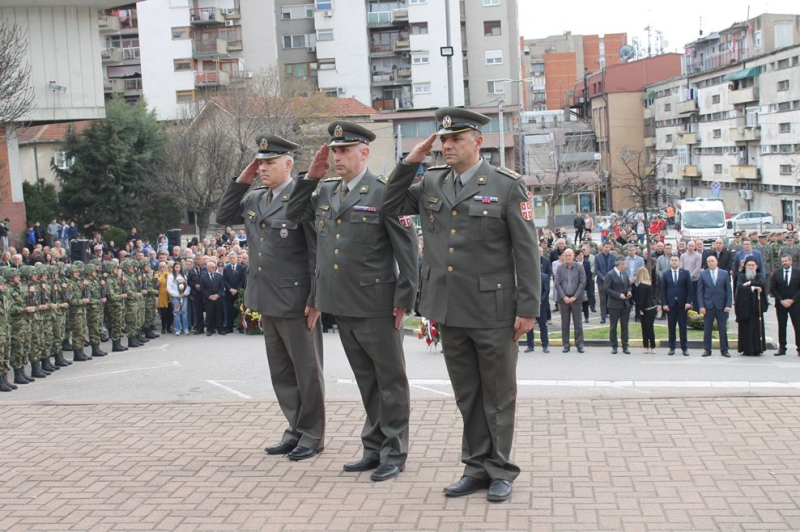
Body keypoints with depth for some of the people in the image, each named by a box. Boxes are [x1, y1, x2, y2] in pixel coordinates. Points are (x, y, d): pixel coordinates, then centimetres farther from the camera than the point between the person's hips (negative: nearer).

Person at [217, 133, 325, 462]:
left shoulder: (302, 199, -12)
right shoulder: (254, 199, 10)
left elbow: (318, 253, -14)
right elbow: (223, 216, 18)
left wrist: (315, 300, -16)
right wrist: (241, 181, 7)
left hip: (296, 303, -8)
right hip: (267, 301, 8)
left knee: (307, 372, 5)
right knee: (281, 372, 15)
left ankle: (312, 436, 16)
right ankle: (296, 430, 26)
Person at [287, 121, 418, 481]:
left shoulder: (383, 192, -9)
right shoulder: (325, 192, 11)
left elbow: (406, 246, -10)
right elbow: (294, 216, 20)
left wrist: (404, 299, -14)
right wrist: (311, 177, 7)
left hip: (376, 306, -7)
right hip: (341, 304, 7)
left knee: (390, 379, 4)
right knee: (366, 380, 16)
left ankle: (394, 453, 13)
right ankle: (374, 448, 26)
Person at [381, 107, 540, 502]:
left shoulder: (506, 185, -6)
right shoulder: (431, 183, 8)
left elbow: (527, 252, -7)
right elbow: (389, 207, 14)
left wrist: (528, 308, -10)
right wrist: (410, 163, 3)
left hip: (493, 312, -4)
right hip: (450, 311, 5)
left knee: (497, 394, 7)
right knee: (467, 395, 13)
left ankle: (500, 470, 20)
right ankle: (477, 467, 24)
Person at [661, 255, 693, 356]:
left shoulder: (685, 273, 4)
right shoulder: (666, 274, 7)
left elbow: (689, 289, 1)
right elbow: (663, 290, 4)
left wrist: (688, 302, -8)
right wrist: (664, 304, -5)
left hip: (682, 304, -1)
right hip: (670, 304, 1)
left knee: (683, 327, 2)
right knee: (671, 327, 3)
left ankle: (684, 348, 7)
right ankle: (672, 347, 9)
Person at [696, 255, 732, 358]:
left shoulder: (724, 274, 5)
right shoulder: (703, 274, 4)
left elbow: (728, 290, 4)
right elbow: (700, 291, 2)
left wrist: (728, 305, -5)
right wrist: (701, 306, -6)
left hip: (721, 306, 0)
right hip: (708, 306, 0)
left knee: (723, 329, 4)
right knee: (707, 329, 3)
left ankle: (724, 350, 10)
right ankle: (707, 349, 11)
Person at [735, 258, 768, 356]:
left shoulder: (759, 277, 11)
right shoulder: (741, 277, 7)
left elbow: (763, 283, -12)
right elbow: (740, 287, -12)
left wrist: (750, 283, -15)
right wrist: (754, 287, -16)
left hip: (756, 306, 1)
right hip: (745, 306, -1)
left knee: (757, 327, -2)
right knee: (745, 328, -4)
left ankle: (757, 349, 1)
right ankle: (747, 350, -1)